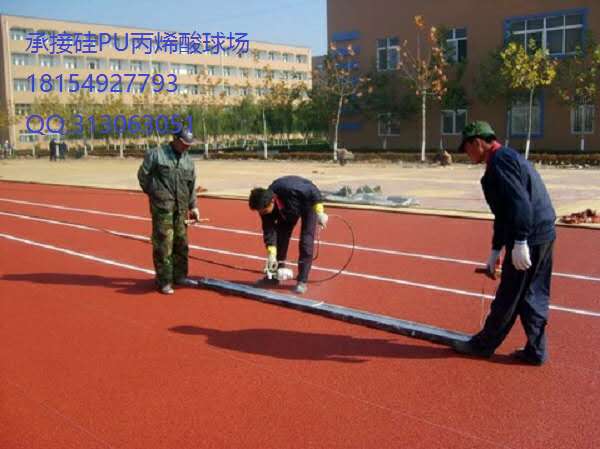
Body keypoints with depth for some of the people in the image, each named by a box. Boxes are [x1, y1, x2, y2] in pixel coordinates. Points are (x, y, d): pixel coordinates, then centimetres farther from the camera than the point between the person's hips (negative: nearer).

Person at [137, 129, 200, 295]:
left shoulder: (188, 161, 14)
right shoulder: (156, 154, -3)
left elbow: (192, 186, 17)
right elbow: (143, 174, 0)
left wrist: (193, 206, 13)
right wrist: (154, 193, 4)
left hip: (181, 208, 6)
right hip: (162, 207, -6)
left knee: (181, 243, 11)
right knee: (163, 244, -6)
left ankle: (179, 276, 24)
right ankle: (164, 281, 1)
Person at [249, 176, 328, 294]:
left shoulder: (289, 189, -44)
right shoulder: (264, 204, -25)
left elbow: (313, 191, -30)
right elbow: (268, 230, -20)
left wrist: (319, 212, -28)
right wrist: (271, 254, -26)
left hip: (308, 204, -5)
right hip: (289, 209, 5)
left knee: (306, 242, -12)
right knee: (280, 237, 0)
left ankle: (302, 281, -7)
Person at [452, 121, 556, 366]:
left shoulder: (499, 160, -11)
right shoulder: (508, 157, 21)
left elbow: (519, 203, -24)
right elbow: (505, 210, 24)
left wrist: (520, 243, -24)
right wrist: (496, 250, 26)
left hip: (530, 238, -10)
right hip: (544, 235, 10)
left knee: (508, 297, 4)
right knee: (534, 296, 15)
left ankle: (483, 344, 17)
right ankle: (535, 350, 22)